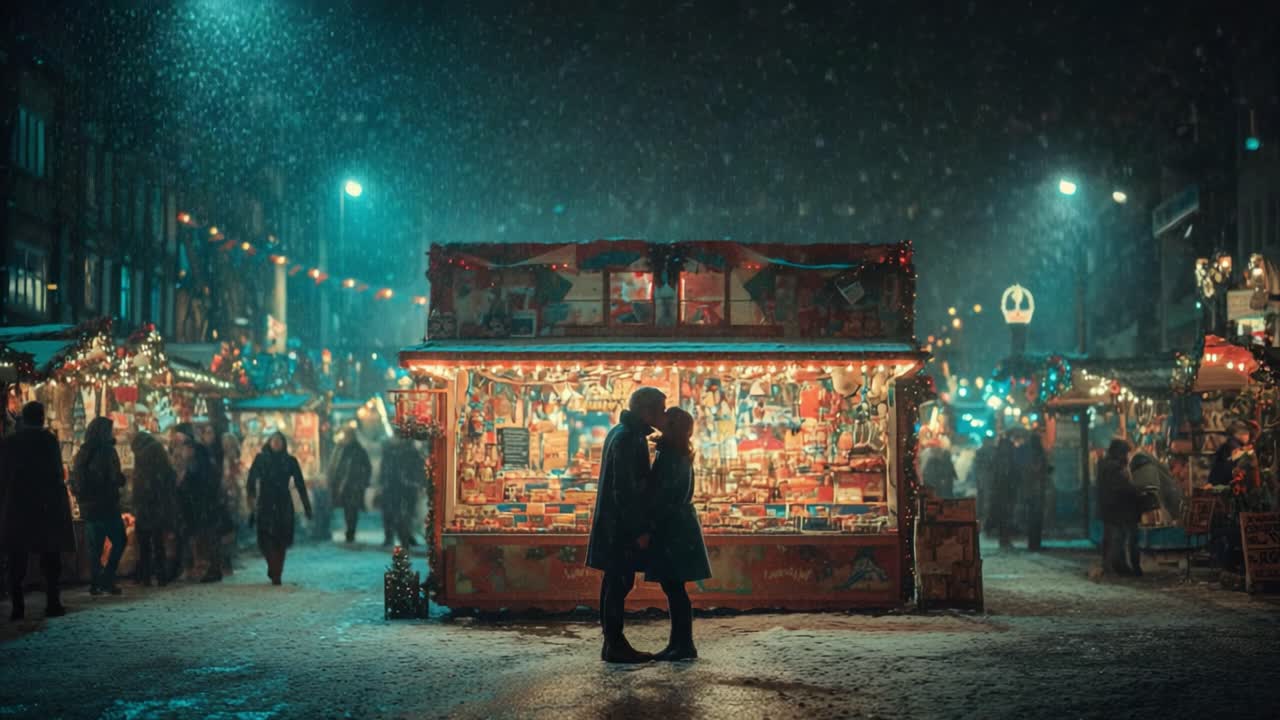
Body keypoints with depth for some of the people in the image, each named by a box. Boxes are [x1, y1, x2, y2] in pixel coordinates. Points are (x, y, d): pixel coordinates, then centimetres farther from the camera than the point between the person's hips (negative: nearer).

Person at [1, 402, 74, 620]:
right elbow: (56, 473, -8)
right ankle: (52, 603, 0)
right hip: (46, 506, -3)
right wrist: (59, 503, -3)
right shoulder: (48, 439, -4)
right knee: (50, 557, 4)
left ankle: (18, 606, 0)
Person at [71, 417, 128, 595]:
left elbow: (75, 481, 14)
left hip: (88, 507, 6)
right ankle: (107, 579, -4)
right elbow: (116, 479, -12)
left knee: (95, 546, 10)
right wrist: (121, 479, 8)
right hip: (106, 506, -6)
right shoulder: (106, 451, -11)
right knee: (119, 541, 4)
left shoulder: (82, 453, 9)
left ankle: (95, 584, 7)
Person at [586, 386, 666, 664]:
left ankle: (613, 642, 18)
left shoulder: (621, 433, 15)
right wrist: (640, 530, -19)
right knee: (619, 583, -6)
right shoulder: (628, 439, -17)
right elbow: (626, 489, -21)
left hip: (615, 524, 10)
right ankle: (615, 646, -2)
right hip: (622, 525, -10)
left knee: (615, 583, 12)